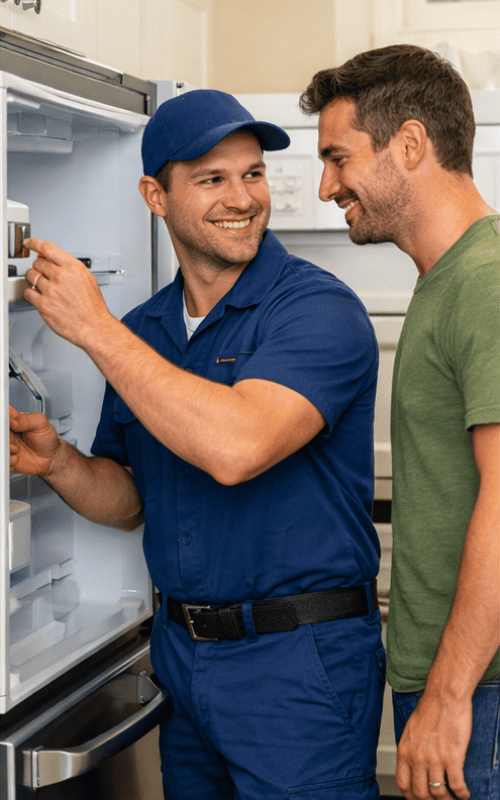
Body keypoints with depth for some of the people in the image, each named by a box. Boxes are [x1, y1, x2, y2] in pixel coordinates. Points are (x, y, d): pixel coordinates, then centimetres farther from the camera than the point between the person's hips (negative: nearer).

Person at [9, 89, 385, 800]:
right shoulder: (141, 330, 7)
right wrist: (58, 462, -8)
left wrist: (94, 328, -22)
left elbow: (235, 447, -32)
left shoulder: (319, 309, -15)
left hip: (300, 661, -6)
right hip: (178, 653, 6)